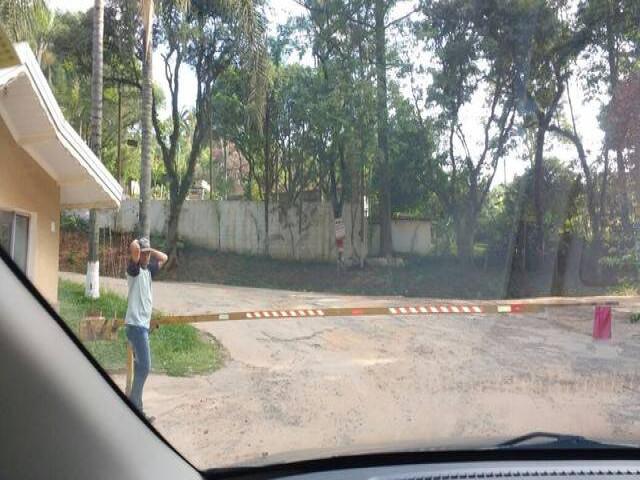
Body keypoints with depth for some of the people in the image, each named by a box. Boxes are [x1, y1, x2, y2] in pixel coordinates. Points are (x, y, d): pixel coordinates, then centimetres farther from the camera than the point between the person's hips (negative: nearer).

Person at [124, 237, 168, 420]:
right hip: (136, 325, -9)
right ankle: (133, 406, -5)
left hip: (143, 325, 9)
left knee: (141, 367, 12)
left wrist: (149, 249, 14)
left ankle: (136, 408, 19)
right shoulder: (134, 269, -9)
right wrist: (137, 244, -6)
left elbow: (164, 258, 28)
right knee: (144, 367, -11)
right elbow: (133, 248, -28)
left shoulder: (148, 270, 14)